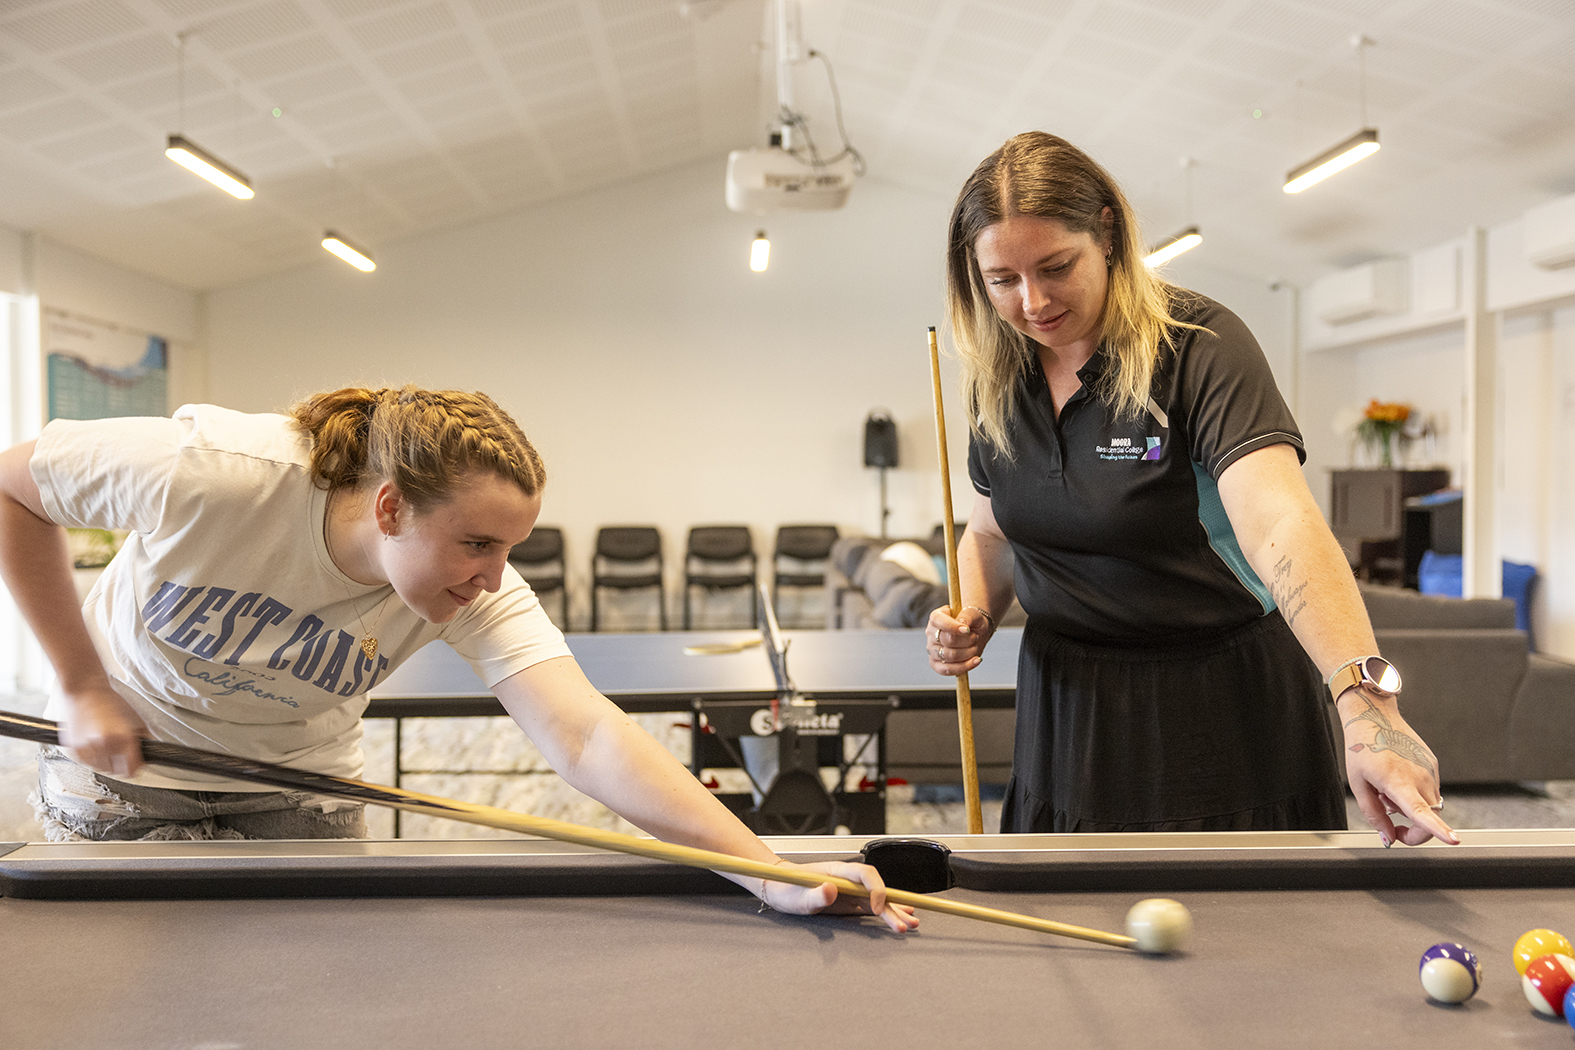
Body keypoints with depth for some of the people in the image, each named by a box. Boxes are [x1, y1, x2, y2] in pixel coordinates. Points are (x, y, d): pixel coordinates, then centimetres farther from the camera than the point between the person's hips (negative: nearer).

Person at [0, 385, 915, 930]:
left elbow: (590, 738, -39)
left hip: (301, 787, 2)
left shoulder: (481, 592, -28)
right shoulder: (207, 474, -35)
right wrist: (83, 685, -18)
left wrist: (771, 870, -50)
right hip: (127, 772, -1)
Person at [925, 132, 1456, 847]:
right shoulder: (998, 381, -1)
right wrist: (971, 617, -7)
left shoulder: (1200, 348, -20)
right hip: (1069, 704, 5)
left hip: (1226, 714, -4)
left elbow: (1281, 523, -35)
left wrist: (1366, 701, -49)